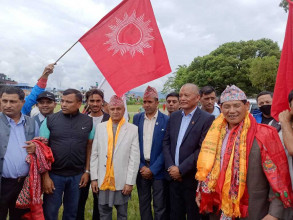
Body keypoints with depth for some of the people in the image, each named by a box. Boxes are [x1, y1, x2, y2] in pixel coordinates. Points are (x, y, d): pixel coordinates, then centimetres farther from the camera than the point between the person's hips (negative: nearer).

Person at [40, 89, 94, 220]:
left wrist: (87, 171, 2)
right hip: (54, 174, -1)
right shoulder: (50, 120, -5)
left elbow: (89, 147, 6)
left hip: (77, 176, 2)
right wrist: (45, 176, -8)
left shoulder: (88, 122, 0)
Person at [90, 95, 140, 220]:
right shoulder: (100, 127, 3)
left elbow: (134, 158, -6)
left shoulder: (133, 129, -5)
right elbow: (94, 155, 5)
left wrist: (130, 182, -8)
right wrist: (94, 178, 2)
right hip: (103, 180, 2)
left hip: (122, 181, -2)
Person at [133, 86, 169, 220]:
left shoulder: (166, 120, -7)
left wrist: (153, 169, -11)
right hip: (141, 167, 3)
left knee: (159, 206, 5)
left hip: (157, 170, -3)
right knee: (143, 204, 15)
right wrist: (140, 166, -4)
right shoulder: (137, 118, 4)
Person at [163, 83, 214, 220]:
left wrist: (181, 169, -16)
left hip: (192, 177, -5)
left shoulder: (207, 119, -11)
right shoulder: (174, 116, 8)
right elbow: (166, 142, 7)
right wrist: (170, 166, -5)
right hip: (174, 176, 5)